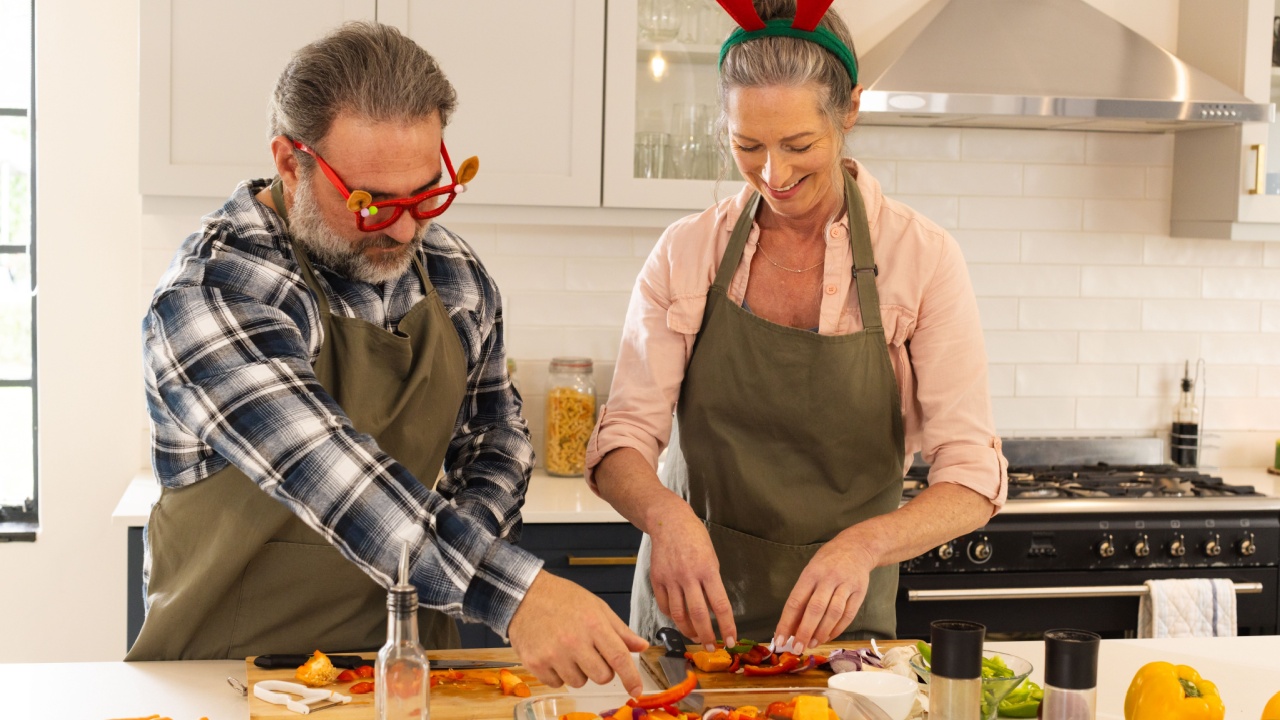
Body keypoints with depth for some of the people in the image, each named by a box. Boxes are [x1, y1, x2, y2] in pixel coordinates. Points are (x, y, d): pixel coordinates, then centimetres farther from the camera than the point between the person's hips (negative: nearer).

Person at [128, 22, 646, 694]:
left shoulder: (455, 275, 3)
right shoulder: (209, 293, -17)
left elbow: (494, 436, 14)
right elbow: (323, 474, -28)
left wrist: (463, 549, -6)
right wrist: (510, 590, -36)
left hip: (409, 653, 6)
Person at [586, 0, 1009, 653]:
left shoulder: (921, 258, -10)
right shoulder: (685, 253, -4)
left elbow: (973, 482, -13)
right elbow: (622, 438, -7)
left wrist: (866, 543, -32)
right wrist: (664, 511, -29)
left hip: (840, 623, -1)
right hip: (690, 617, 1)